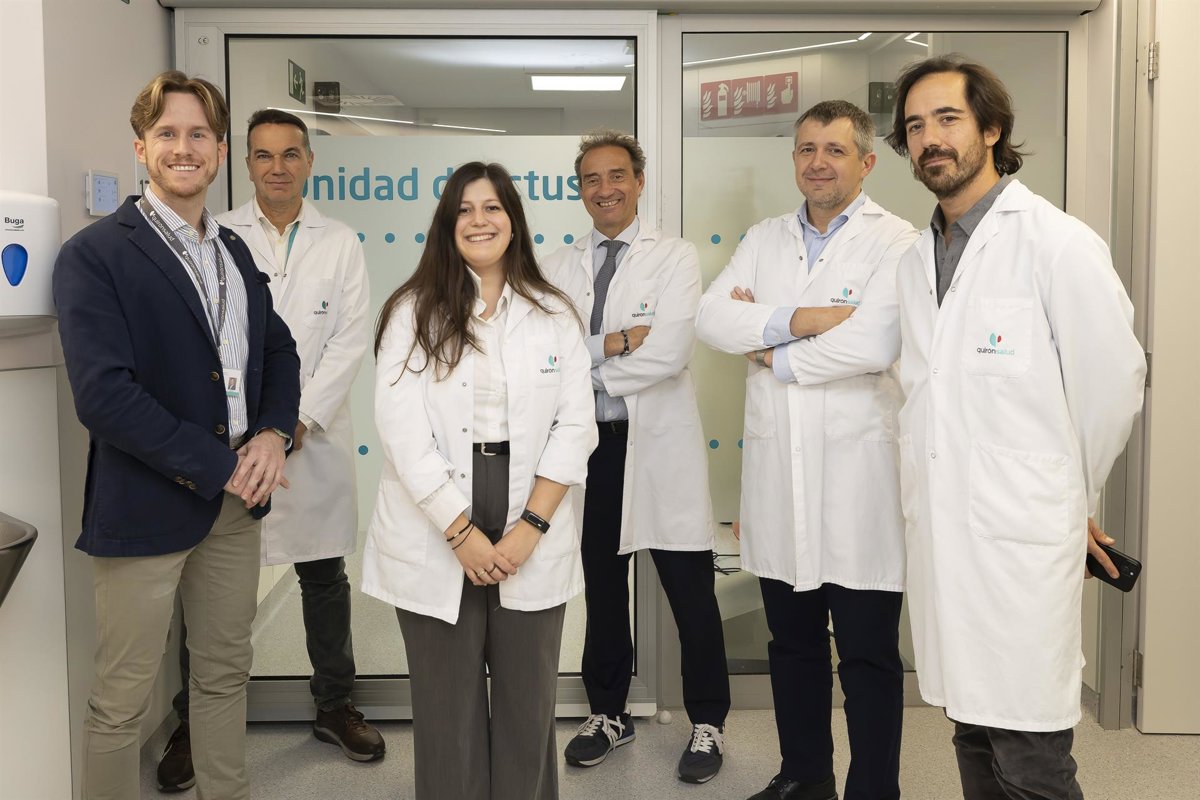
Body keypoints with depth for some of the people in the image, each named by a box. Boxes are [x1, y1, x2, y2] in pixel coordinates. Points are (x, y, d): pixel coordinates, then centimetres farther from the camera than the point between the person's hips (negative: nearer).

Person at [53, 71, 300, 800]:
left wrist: (273, 433, -5)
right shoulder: (95, 255, -10)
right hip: (147, 506, -6)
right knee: (122, 702, 6)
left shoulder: (235, 252, 11)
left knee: (226, 673, 18)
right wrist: (218, 465, -18)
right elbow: (103, 393, -19)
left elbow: (279, 349, 15)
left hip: (237, 500, 6)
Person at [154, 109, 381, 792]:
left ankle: (335, 705, 27)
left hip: (315, 434, 1)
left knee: (325, 575, 10)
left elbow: (350, 340, 0)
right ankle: (195, 724, 20)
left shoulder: (341, 243, 7)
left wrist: (301, 418, -10)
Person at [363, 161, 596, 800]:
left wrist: (530, 526, -9)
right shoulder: (413, 312, 0)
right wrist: (461, 532, -12)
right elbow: (401, 428, -8)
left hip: (532, 542, 2)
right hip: (435, 542, -1)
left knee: (527, 701, 11)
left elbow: (574, 425, 1)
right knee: (448, 707, 10)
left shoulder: (554, 314, 6)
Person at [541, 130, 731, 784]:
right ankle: (608, 712, 33)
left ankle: (707, 722, 22)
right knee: (602, 587, 16)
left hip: (658, 444, -3)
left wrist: (587, 358, -9)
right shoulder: (559, 268, 8)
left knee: (689, 591, 5)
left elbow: (671, 351, -17)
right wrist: (615, 344, -16)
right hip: (589, 442, 4)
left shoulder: (675, 257, -2)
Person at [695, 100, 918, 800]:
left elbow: (872, 345, -21)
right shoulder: (765, 239, 11)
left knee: (869, 657, 7)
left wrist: (772, 354, -8)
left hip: (858, 478, -5)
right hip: (777, 474, 6)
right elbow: (711, 317, -3)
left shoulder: (897, 243, -6)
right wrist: (801, 318, -16)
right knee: (793, 644, 19)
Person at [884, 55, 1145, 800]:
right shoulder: (918, 259, 12)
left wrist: (1068, 500, 6)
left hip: (1022, 542, -6)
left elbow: (1113, 382, -4)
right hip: (941, 538, 6)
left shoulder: (1058, 243, -8)